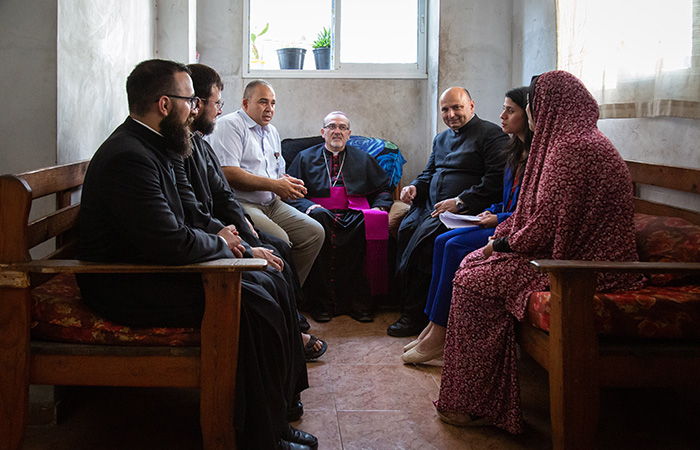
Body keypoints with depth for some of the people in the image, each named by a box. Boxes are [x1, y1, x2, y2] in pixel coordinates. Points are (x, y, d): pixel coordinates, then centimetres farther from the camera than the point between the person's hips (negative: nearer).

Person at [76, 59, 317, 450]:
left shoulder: (148, 147, 11)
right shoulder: (129, 157, -22)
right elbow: (171, 244, -29)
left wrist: (216, 239, 1)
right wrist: (220, 243, -9)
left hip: (152, 270, 10)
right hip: (127, 289, -10)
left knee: (266, 287, 1)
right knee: (254, 307, -20)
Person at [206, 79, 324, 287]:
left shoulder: (272, 132, 23)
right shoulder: (229, 125, -5)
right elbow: (228, 174, -17)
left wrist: (289, 183, 3)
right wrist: (274, 185, -15)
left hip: (272, 204, 9)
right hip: (241, 204, -9)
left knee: (315, 232, -6)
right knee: (279, 239, -30)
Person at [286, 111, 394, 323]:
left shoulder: (364, 159, 26)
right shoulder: (305, 158, 21)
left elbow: (384, 188, 23)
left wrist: (378, 208, 2)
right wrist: (308, 206, -9)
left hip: (355, 214, 1)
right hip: (321, 212, -1)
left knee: (373, 223, -35)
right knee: (317, 217, -39)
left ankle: (360, 301, -30)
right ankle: (320, 302, -33)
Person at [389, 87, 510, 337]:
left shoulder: (492, 135, -1)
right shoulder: (441, 139, 26)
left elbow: (497, 180, -12)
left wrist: (460, 202, -18)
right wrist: (415, 187, 7)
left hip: (466, 211, -7)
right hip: (430, 206, 8)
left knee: (426, 236, -28)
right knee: (405, 230, -20)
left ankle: (414, 314, -17)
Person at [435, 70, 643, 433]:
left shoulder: (573, 149, -19)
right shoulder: (577, 141, 17)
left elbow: (547, 226, -23)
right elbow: (550, 216, 19)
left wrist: (503, 245, -7)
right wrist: (504, 232, 10)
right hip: (578, 255, 11)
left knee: (474, 281, -11)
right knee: (475, 263, 9)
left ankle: (476, 403, -1)